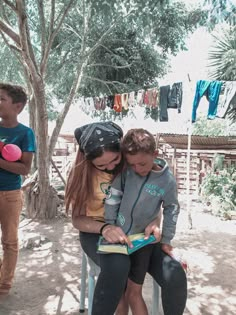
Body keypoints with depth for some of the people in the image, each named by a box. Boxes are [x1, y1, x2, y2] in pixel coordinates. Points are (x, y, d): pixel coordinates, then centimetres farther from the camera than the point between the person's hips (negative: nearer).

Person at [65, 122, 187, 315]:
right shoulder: (83, 173, -8)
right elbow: (77, 219, -7)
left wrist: (154, 222, -19)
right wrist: (104, 228, -28)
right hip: (97, 233, -1)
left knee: (175, 277, -23)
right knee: (118, 266, -38)